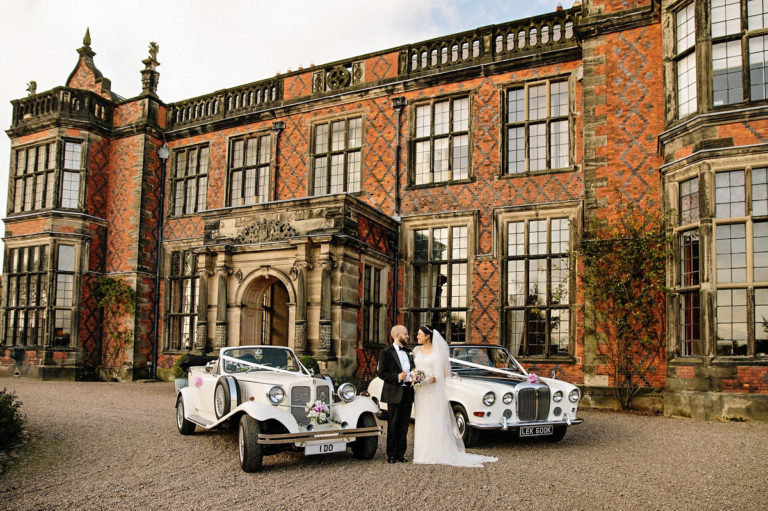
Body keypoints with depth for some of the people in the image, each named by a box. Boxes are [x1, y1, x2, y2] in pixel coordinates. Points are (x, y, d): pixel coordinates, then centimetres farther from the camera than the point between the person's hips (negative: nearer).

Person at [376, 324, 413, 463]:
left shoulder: (409, 352, 16)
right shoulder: (386, 353, -4)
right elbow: (380, 372, -8)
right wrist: (397, 377, -19)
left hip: (408, 393, 6)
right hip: (394, 394, -6)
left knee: (404, 426, 8)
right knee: (393, 425, 1)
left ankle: (400, 453, 16)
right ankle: (391, 454, 7)